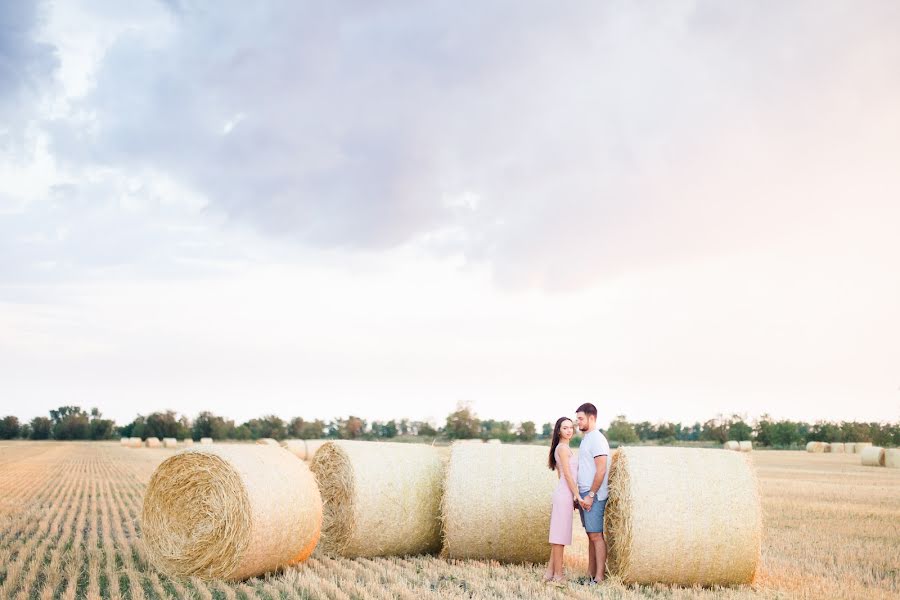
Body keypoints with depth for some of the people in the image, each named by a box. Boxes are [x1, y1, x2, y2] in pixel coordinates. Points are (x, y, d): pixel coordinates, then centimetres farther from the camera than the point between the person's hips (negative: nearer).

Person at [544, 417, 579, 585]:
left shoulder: (562, 448, 18)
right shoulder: (563, 447, -10)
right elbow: (567, 474, -14)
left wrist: (573, 496, 20)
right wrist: (577, 495, -13)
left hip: (563, 494, 10)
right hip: (565, 495, -10)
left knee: (558, 536, 11)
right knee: (560, 535, -5)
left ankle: (550, 573, 15)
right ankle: (558, 576, -2)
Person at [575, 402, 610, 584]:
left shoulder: (597, 439, -12)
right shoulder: (586, 439, 17)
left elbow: (601, 471, -18)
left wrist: (591, 495, -20)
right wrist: (580, 496, 16)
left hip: (594, 496, -9)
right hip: (584, 495, 9)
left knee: (596, 535, -8)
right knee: (590, 536, 11)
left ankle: (599, 578, -7)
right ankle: (591, 574, 15)